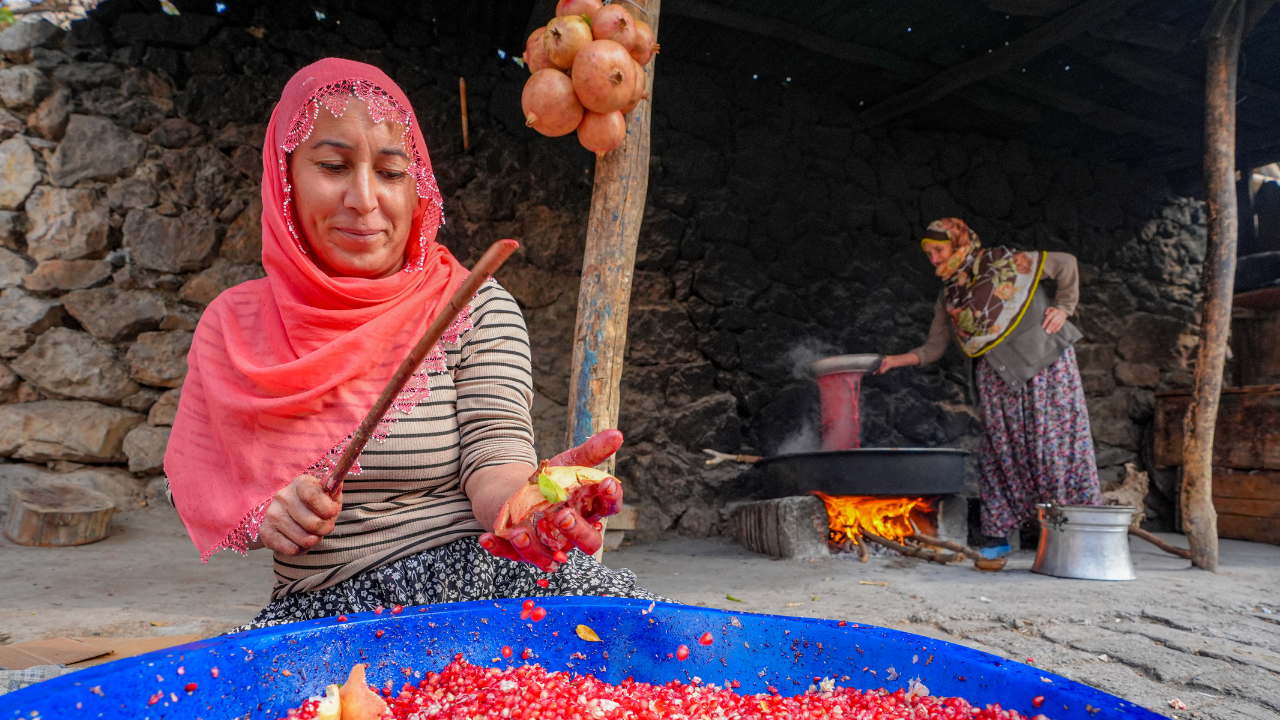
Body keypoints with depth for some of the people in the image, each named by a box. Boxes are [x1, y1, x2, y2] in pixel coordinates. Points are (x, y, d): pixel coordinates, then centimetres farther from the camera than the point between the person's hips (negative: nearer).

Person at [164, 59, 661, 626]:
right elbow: (193, 485, 12)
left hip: (469, 576, -1)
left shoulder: (479, 308, -3)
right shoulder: (234, 322, 5)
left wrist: (524, 498, -36)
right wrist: (261, 515, -10)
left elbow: (493, 458, -12)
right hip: (317, 610, 2)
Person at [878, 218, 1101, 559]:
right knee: (1001, 448, 1)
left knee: (1056, 439, -4)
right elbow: (933, 348, 10)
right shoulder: (947, 300, 10)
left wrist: (1063, 307, -1)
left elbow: (1065, 263, 7)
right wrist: (897, 360, -4)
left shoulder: (1005, 262, -2)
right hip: (997, 378, 4)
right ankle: (999, 535, 8)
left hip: (1045, 363, -3)